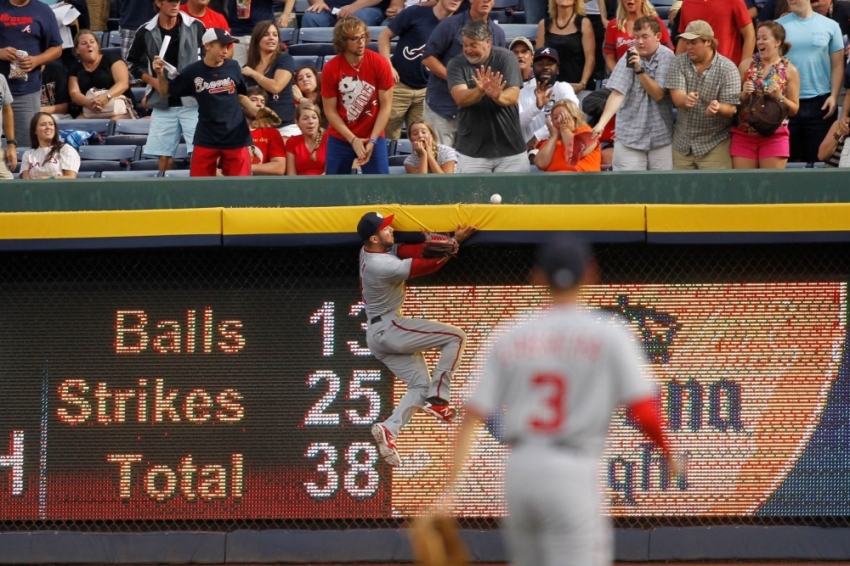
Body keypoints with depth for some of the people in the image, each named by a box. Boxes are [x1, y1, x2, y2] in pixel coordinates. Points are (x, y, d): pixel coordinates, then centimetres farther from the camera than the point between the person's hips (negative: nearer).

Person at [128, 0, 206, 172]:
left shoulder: (195, 27, 0)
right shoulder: (146, 32, 2)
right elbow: (134, 64, 12)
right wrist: (153, 81, -4)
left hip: (192, 101, -1)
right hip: (163, 104, 1)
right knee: (165, 156, 3)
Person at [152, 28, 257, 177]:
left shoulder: (233, 67, -2)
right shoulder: (193, 72, -5)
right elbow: (166, 91, 6)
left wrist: (257, 113, -4)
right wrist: (160, 74, -12)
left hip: (236, 137, 0)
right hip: (206, 138, 0)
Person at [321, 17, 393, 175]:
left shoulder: (379, 63, -9)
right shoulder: (331, 69, -9)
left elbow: (385, 106, -6)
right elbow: (330, 110, -5)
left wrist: (372, 141, -12)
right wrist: (353, 139, -12)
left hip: (374, 138, -1)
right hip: (340, 139, 1)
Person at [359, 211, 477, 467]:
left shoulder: (367, 252, 5)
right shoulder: (384, 266, -24)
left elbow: (406, 251, 1)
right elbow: (427, 264, -19)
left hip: (376, 335, 10)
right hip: (390, 328, -10)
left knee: (420, 384, 8)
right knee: (456, 336, -7)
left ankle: (388, 429, -5)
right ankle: (437, 398, -8)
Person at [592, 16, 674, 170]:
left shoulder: (667, 57, -5)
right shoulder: (629, 58, -7)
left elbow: (658, 94, -9)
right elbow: (617, 94, -16)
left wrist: (639, 69, -21)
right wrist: (601, 124, -29)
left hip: (661, 137, 1)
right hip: (630, 136, -1)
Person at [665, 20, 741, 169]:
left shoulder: (727, 69, -7)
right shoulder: (679, 63, 2)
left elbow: (731, 109, -10)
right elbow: (676, 96, -10)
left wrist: (718, 108, -34)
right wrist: (685, 100, -35)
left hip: (714, 144, -3)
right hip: (682, 144, 3)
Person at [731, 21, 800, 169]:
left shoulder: (789, 70, 1)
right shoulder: (746, 66, 6)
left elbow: (794, 109, 4)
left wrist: (779, 97, -13)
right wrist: (744, 94, -11)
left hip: (774, 136, -2)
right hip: (744, 134, 2)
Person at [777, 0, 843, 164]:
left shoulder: (829, 26, 2)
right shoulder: (779, 26, 2)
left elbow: (837, 64, 5)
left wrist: (834, 96, -5)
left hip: (820, 103, 0)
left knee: (817, 158, 5)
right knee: (789, 159, 5)